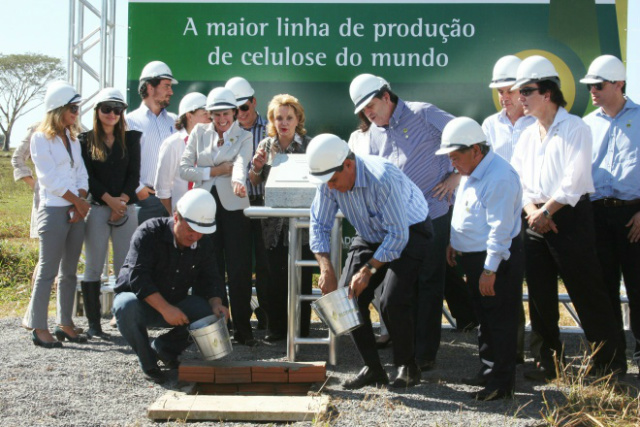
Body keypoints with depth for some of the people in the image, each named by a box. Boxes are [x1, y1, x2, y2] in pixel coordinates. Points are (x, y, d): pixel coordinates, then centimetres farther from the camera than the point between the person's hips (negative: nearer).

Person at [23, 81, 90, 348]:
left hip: (76, 212, 7)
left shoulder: (72, 139, 17)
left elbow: (81, 175, 12)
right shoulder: (41, 138, -4)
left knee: (69, 271, 9)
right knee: (48, 270, -5)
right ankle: (38, 327, 1)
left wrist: (81, 200, -5)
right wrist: (78, 201, -9)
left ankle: (65, 323, 16)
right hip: (53, 211, -7)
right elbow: (51, 179, -11)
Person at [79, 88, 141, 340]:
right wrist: (110, 200, -10)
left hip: (126, 208, 2)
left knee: (125, 268, -1)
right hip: (96, 208, -2)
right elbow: (87, 176, -2)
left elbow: (134, 174, 5)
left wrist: (122, 201, -7)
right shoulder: (86, 140, 6)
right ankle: (93, 324, 3)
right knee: (94, 267, -1)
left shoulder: (130, 139, 12)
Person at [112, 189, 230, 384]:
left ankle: (165, 347, 3)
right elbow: (137, 277, -29)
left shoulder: (203, 245, -3)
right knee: (127, 306, -39)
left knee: (210, 313, -22)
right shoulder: (149, 233, -20)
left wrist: (216, 303, -23)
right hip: (141, 300, -4)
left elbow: (210, 280, 0)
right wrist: (165, 308, -38)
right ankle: (148, 361, -13)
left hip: (173, 305, 4)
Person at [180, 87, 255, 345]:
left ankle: (242, 329, 4)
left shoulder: (243, 137, 4)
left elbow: (241, 163, -18)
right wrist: (215, 171, -8)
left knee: (239, 271, -4)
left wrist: (238, 181, -40)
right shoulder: (199, 133, 10)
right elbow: (184, 169, 2)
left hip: (234, 207, -1)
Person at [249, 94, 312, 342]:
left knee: (301, 276, 0)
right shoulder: (266, 145, 7)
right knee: (275, 276, 6)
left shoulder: (308, 145, -1)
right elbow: (255, 182, 13)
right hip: (274, 222, 3)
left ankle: (300, 329, 12)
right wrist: (256, 167, -6)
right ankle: (277, 327, 18)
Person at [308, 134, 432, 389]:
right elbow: (319, 225, -6)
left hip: (408, 233, -7)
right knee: (348, 297, -5)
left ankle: (408, 368, 1)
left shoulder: (382, 178, -35)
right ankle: (372, 369, 8)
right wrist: (326, 268, -18)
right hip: (370, 237, 7)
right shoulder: (329, 182, -15)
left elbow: (398, 236, -30)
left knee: (392, 301, -22)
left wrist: (368, 270, -29)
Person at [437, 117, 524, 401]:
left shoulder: (499, 177, -23)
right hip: (474, 257, 10)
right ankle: (487, 370, 32)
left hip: (497, 260, -10)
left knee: (500, 321, -1)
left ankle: (502, 383, 8)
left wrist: (490, 270, -25)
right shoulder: (471, 172, 9)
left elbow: (500, 228, -25)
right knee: (483, 316, 19)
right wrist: (454, 243, 21)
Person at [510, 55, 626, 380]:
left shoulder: (575, 128, -6)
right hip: (536, 221, 7)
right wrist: (531, 210, -6)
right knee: (540, 293, 8)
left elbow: (574, 179, -15)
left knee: (586, 292, -4)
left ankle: (610, 362, 7)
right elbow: (516, 179, 11)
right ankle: (550, 362, 20)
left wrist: (547, 210, -14)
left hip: (570, 219, -7)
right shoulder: (527, 136, 16)